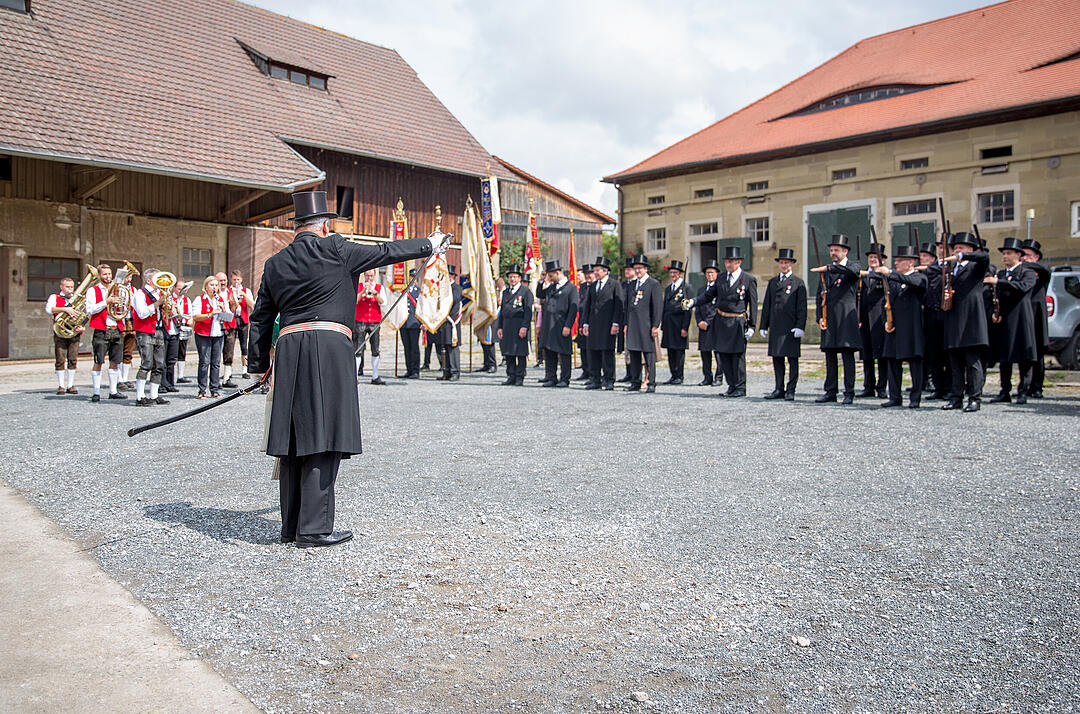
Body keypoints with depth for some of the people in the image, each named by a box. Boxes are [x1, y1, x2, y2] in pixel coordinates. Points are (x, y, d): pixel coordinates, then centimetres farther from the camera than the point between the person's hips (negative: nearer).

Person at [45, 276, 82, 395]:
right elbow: (48, 309, -10)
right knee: (60, 359, -5)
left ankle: (70, 386, 7)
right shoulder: (54, 297, 9)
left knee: (73, 360, 0)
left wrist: (82, 327, -5)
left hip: (74, 333, 2)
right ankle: (61, 386, 1)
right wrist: (65, 309, -20)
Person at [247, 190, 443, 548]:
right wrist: (430, 244, 20)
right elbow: (386, 252, 7)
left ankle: (291, 525, 17)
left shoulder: (275, 263, 16)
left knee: (295, 438, 9)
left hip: (289, 348, 6)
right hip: (329, 347, -6)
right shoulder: (336, 250, 0)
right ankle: (313, 528, -3)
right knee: (323, 438, -4)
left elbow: (260, 319, 19)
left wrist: (258, 364, 27)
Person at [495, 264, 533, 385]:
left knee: (520, 353, -4)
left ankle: (520, 378, 1)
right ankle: (511, 376, 14)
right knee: (508, 353, 7)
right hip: (507, 326, 6)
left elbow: (528, 311, -8)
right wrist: (499, 327, 10)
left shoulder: (526, 291, -1)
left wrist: (524, 327, -16)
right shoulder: (505, 292, 18)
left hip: (519, 326, -6)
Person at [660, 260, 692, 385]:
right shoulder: (668, 288, 17)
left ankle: (679, 376, 3)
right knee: (670, 351, 8)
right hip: (668, 323, 6)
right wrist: (662, 326, 12)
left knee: (680, 351, -3)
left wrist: (685, 327, -14)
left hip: (679, 323, -6)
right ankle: (673, 375, 14)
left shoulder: (686, 288, -4)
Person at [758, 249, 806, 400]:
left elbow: (802, 307, -4)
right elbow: (766, 305, 16)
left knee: (793, 359, -1)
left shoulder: (798, 282, 2)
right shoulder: (772, 282, 16)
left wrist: (800, 326, -13)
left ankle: (791, 390, 3)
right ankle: (779, 389, 13)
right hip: (775, 327, 5)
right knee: (777, 358, 6)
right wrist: (763, 325, 10)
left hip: (792, 327, -4)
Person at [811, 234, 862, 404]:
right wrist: (820, 317, 1)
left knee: (848, 354, -6)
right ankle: (830, 392, 11)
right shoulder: (826, 271, 16)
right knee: (830, 355, 5)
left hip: (846, 317, -4)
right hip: (829, 318, 4)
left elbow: (854, 270, -23)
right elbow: (820, 295, 13)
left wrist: (829, 268, -25)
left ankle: (849, 393, -1)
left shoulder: (853, 265, 4)